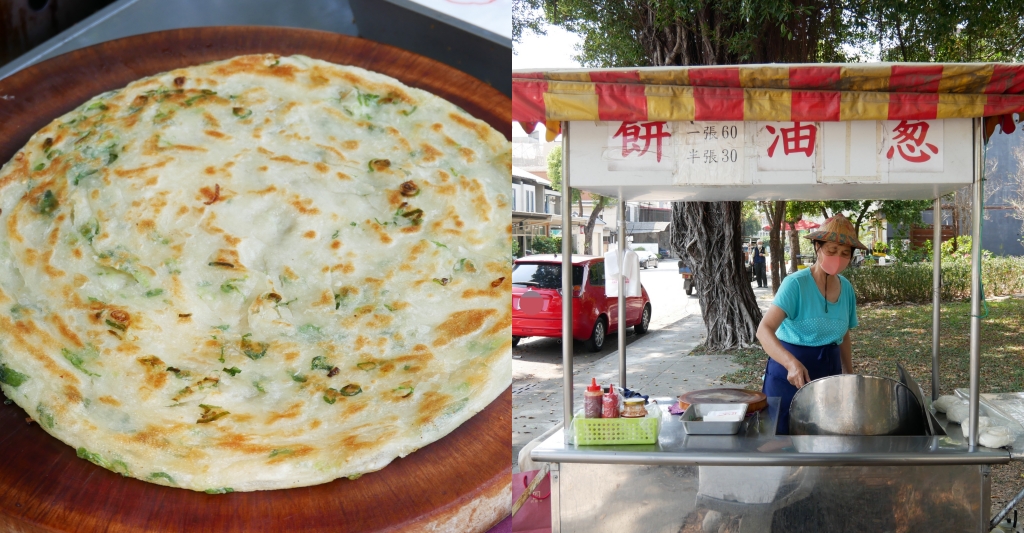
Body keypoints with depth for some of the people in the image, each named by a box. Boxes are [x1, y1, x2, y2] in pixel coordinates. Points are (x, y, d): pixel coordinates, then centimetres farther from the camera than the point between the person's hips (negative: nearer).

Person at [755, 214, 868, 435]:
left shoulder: (846, 288, 3)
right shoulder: (796, 284, -17)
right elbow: (764, 330, -28)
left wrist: (850, 375, 16)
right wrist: (792, 363, -42)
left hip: (829, 369, 6)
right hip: (790, 370, -5)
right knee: (787, 433, 2)